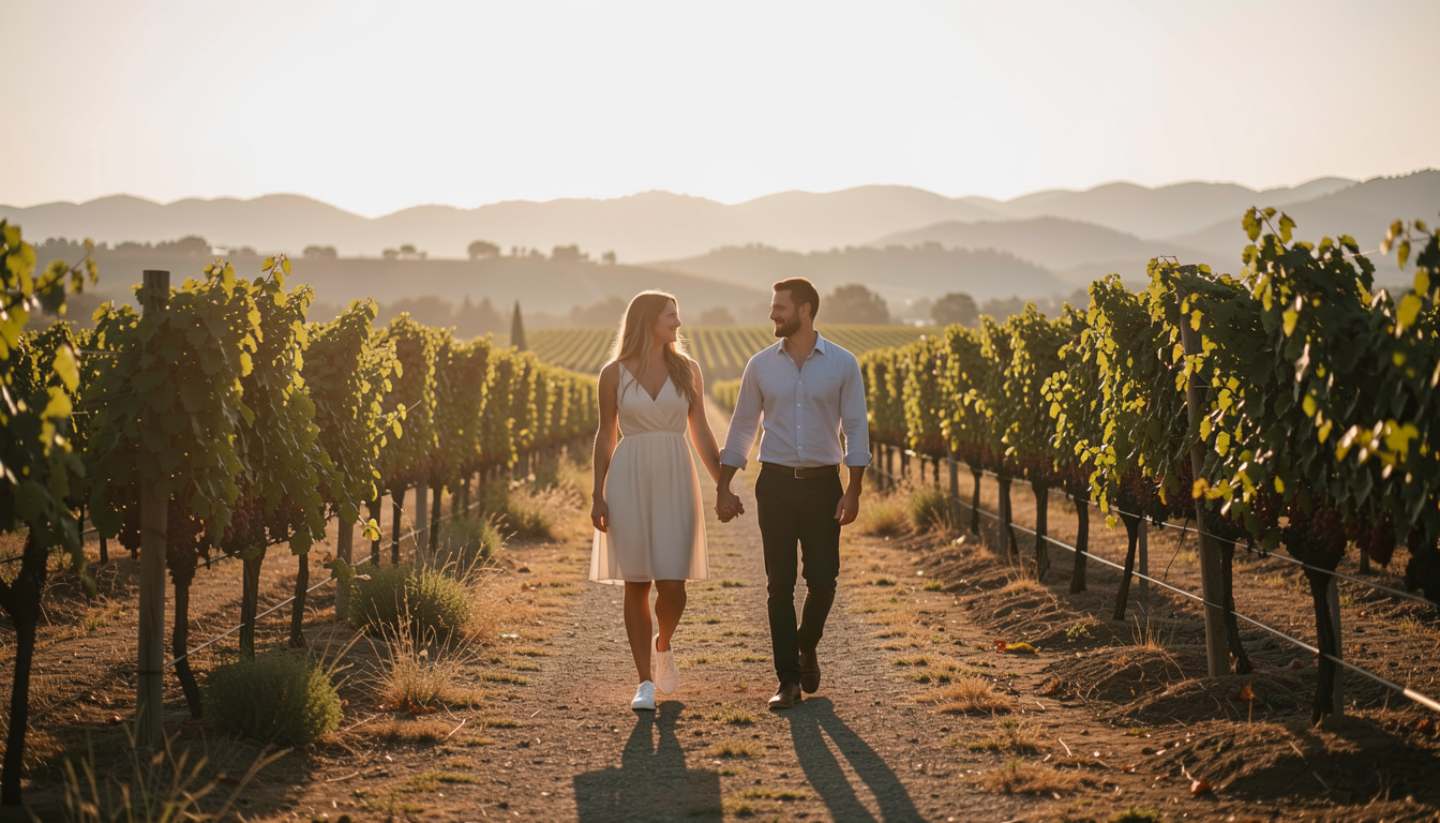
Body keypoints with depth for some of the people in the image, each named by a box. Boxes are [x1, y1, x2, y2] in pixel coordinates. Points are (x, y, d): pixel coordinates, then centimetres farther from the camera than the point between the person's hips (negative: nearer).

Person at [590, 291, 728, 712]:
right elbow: (605, 436, 7)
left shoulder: (687, 370, 7)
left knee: (672, 584, -6)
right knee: (636, 585, 0)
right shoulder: (614, 374, 3)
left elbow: (701, 432, 10)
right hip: (629, 481, -1)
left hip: (675, 480, 1)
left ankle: (663, 646, 26)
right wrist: (598, 496, 2)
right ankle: (645, 682, 9)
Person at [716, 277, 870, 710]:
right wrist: (723, 488, 7)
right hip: (776, 483, 1)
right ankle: (789, 680, 5)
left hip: (823, 483, -1)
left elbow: (856, 429, -1)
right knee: (780, 584, -1)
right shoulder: (761, 365, 4)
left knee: (823, 578, -2)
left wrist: (853, 491, -8)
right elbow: (741, 427, 10)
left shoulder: (842, 364, -1)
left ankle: (807, 647, 28)